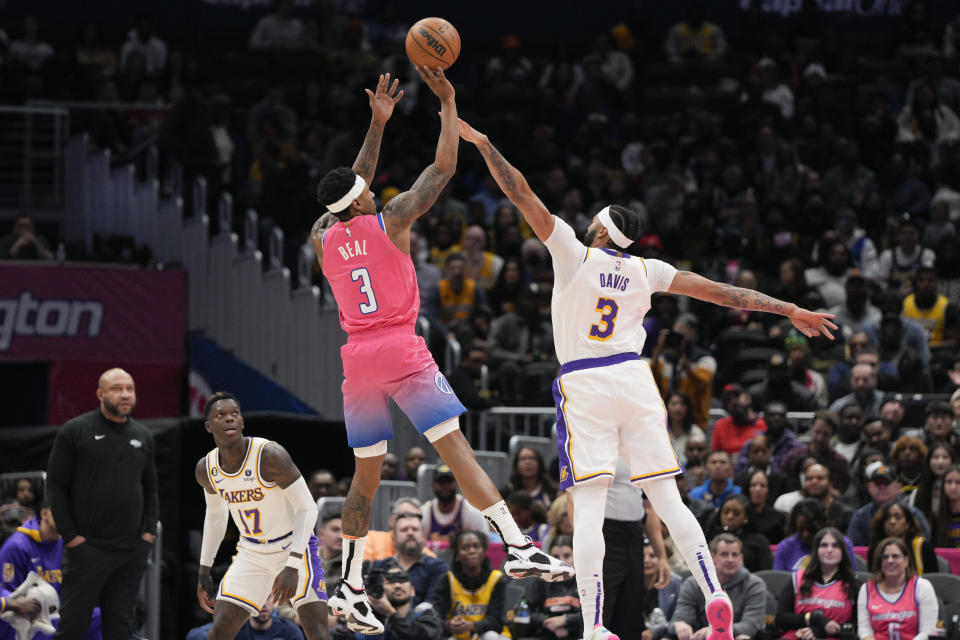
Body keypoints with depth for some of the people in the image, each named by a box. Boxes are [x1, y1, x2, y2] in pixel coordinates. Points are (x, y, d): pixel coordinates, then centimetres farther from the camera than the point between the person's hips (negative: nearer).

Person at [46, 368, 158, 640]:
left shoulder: (143, 436, 13)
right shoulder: (75, 431, -2)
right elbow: (55, 486, -3)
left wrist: (150, 531, 6)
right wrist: (70, 535, -10)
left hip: (133, 551, 5)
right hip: (87, 547, -5)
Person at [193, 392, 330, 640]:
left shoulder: (270, 456, -25)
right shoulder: (205, 469, -6)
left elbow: (307, 509, -23)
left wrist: (293, 566, -32)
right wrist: (204, 571, 14)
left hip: (294, 547, -5)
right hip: (252, 553, 5)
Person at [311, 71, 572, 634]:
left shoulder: (323, 240, 11)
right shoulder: (391, 219, -2)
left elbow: (351, 189, 29)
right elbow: (444, 167, 3)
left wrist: (378, 123, 33)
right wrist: (448, 102, 11)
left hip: (357, 362, 5)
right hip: (403, 353, -5)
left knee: (366, 476, 12)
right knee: (457, 449, -10)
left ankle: (351, 587, 10)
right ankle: (518, 547, -20)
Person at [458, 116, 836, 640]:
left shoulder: (574, 253, 0)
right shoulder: (646, 271, 8)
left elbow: (521, 194, -2)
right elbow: (720, 293, 11)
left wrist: (481, 144, 6)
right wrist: (789, 310, 17)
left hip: (583, 385, -3)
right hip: (634, 377, 3)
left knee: (589, 507, -8)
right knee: (667, 499, 6)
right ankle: (714, 594, -9)